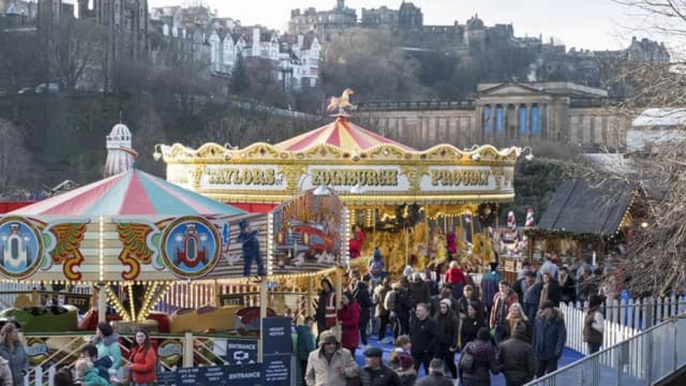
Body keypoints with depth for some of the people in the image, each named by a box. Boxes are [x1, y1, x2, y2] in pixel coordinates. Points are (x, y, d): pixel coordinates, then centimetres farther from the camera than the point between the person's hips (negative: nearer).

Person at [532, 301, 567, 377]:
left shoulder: (558, 320, -12)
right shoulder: (539, 319, -2)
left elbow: (562, 336, -14)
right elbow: (535, 336, 5)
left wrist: (558, 350, -22)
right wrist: (534, 351, 6)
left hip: (551, 354, -4)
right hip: (540, 353, 4)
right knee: (539, 373, 14)